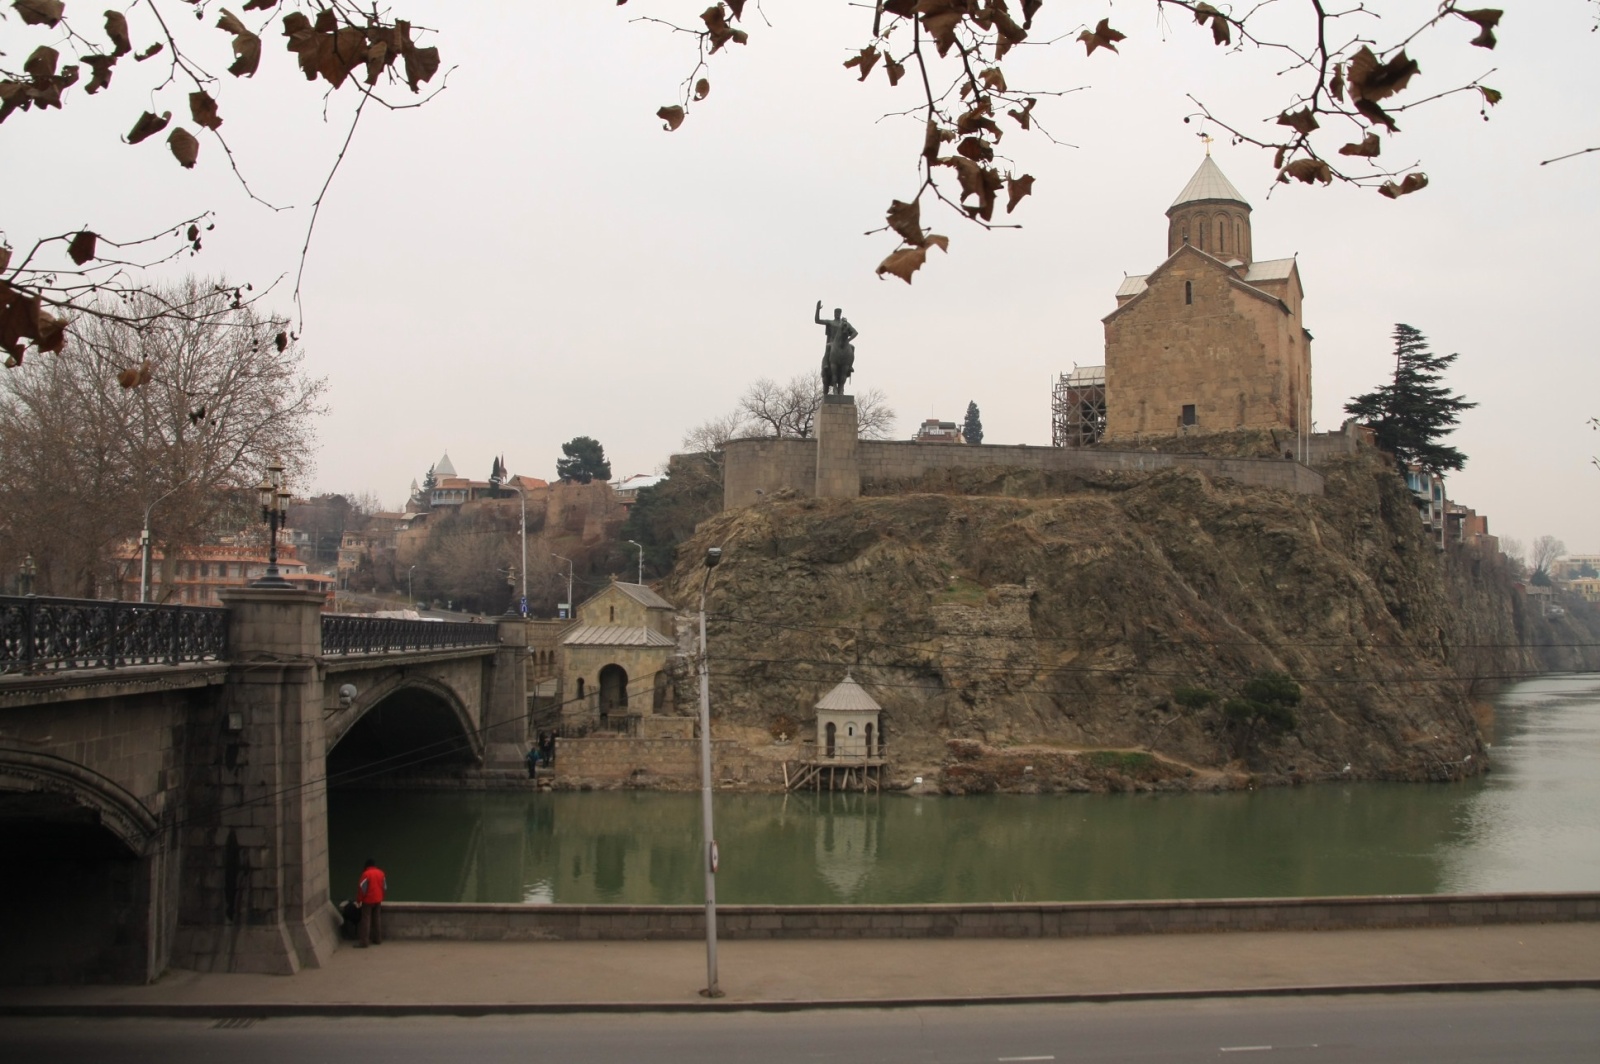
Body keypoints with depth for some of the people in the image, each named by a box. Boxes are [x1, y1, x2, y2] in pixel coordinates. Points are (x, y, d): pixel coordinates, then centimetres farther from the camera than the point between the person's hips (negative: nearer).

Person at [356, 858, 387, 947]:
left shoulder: (366, 874, -12)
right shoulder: (381, 873, 6)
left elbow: (361, 888, -13)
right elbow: (385, 887, 12)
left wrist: (359, 900, -4)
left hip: (368, 900, -6)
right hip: (378, 900, 6)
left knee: (366, 920, -5)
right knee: (377, 919, 13)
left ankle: (364, 942, -8)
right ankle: (378, 940, 17)